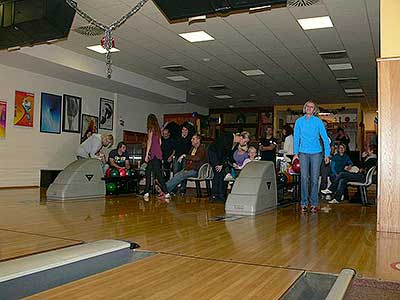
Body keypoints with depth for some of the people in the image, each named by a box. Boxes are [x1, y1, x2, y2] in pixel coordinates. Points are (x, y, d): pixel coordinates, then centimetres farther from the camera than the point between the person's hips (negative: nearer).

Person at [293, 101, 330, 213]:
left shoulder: (318, 121, 0)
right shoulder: (299, 121, 5)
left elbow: (325, 138, 2)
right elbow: (296, 138, 8)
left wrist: (327, 154, -3)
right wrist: (296, 153, 2)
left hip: (316, 153, -1)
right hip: (303, 153, 1)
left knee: (314, 179, 3)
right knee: (304, 179, -1)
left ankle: (314, 204, 11)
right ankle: (304, 203, 7)